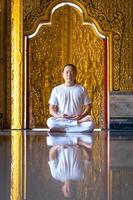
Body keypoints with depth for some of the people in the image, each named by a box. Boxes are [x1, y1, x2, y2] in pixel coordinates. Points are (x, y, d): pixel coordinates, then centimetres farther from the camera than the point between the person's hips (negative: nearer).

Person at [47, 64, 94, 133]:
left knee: (90, 124, -34)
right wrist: (58, 116, -15)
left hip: (77, 119, 0)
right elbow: (52, 109, 8)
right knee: (50, 121, -34)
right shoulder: (56, 90, 13)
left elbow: (88, 107, 8)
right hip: (62, 120, 0)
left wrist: (81, 116, -13)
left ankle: (61, 129, -28)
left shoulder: (82, 89, 12)